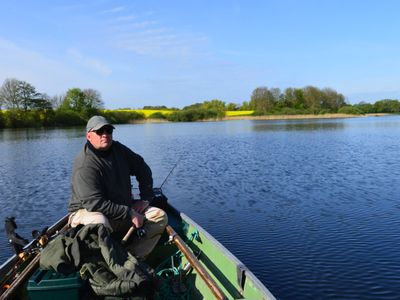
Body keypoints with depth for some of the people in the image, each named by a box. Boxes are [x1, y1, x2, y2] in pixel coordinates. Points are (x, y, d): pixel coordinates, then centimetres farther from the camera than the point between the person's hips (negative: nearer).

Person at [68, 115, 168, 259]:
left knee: (160, 216, -8)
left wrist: (145, 199, 3)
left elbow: (142, 169, 13)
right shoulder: (85, 166, -21)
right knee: (99, 223, -41)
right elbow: (95, 203, -28)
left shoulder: (118, 149, 2)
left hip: (123, 207, 7)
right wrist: (130, 214, -25)